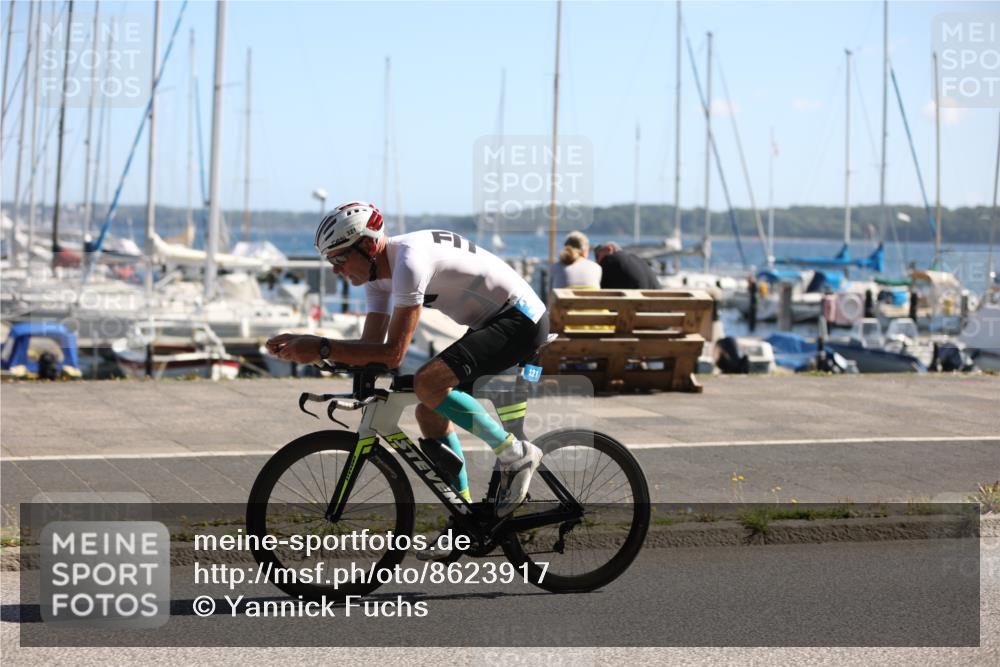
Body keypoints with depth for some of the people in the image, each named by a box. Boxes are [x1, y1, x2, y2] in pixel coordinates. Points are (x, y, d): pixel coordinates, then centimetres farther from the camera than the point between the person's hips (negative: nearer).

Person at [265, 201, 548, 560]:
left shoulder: (409, 259, -25)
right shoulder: (378, 273, 5)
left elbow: (392, 353, -28)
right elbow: (371, 346, 4)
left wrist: (322, 349, -28)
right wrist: (301, 344, -7)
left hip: (521, 319, -10)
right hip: (492, 322, 10)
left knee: (428, 384, -27)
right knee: (431, 413, 6)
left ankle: (516, 455, -13)